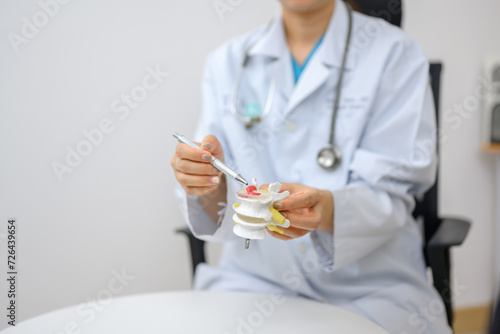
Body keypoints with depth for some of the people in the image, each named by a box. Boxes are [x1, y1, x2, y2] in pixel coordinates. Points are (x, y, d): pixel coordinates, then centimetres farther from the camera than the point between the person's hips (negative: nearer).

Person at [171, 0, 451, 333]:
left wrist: (327, 210, -30)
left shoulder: (395, 54, -3)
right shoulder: (226, 61, 6)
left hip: (369, 289, -2)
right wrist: (209, 185, -22)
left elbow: (389, 197, -10)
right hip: (255, 279, 2)